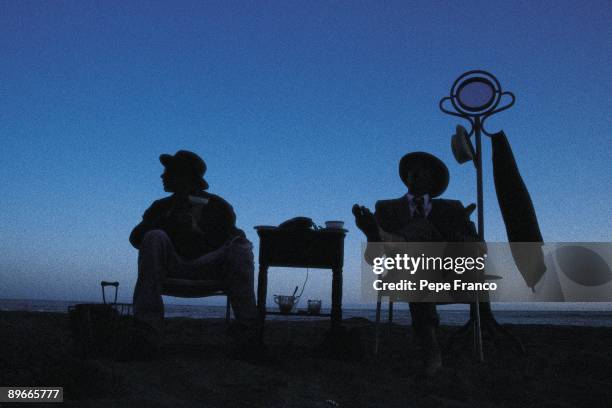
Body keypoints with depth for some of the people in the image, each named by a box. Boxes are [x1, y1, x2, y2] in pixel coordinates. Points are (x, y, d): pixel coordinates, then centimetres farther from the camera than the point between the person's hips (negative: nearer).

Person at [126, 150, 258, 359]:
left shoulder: (218, 206, 15)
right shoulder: (162, 207, 20)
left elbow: (223, 242, 6)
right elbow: (135, 238, 7)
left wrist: (198, 229, -8)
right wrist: (169, 221, -6)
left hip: (208, 266, -1)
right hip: (173, 266, 1)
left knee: (240, 245, -29)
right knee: (155, 238, -29)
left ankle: (248, 331, -36)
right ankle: (148, 334, -39)